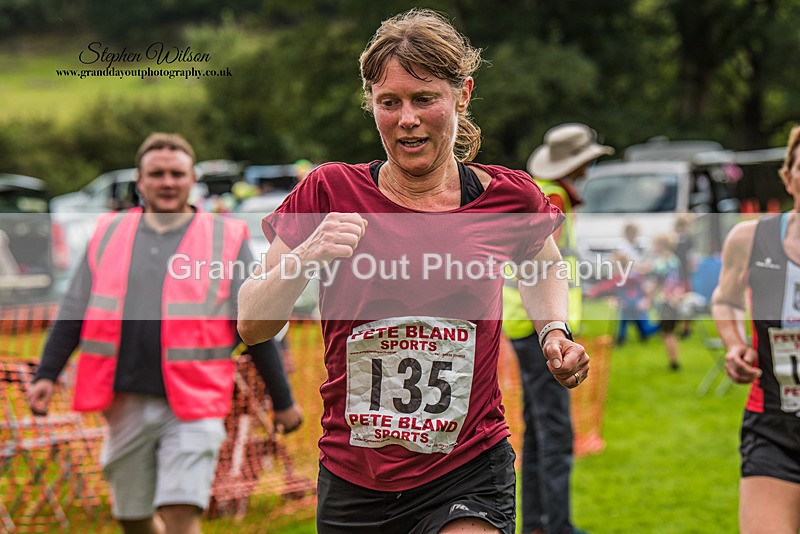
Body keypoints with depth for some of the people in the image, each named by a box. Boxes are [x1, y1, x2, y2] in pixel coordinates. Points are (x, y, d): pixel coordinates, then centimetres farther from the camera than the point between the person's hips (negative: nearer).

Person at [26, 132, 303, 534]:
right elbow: (73, 314, 12)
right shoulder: (109, 235, 10)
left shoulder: (226, 240, 3)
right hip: (126, 403, 3)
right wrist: (47, 375, 2)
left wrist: (282, 400, 8)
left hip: (193, 409, -3)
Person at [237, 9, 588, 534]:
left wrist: (555, 333, 3)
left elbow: (545, 270, 22)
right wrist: (306, 258, -19)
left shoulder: (509, 197, -2)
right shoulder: (330, 192, -4)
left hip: (468, 480, -1)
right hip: (352, 485, 2)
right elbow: (252, 326, -2)